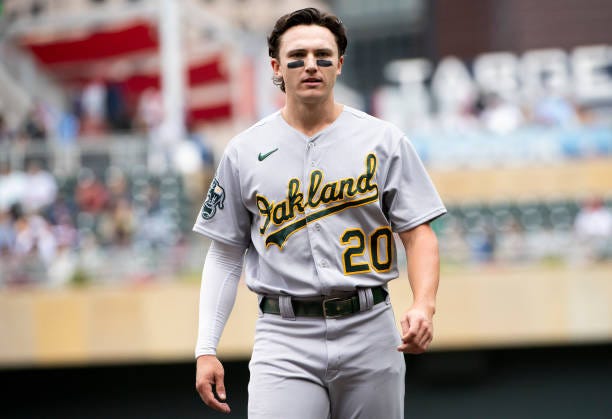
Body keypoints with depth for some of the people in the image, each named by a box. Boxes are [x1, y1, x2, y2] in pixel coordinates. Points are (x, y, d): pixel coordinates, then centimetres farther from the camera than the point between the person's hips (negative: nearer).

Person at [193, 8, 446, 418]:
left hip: (369, 332, 1)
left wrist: (424, 306, -18)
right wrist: (206, 349, 2)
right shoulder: (245, 152, 7)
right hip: (285, 338, 0)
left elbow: (419, 233, 1)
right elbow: (225, 254, 10)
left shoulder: (383, 141, 5)